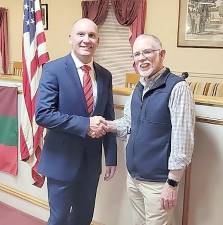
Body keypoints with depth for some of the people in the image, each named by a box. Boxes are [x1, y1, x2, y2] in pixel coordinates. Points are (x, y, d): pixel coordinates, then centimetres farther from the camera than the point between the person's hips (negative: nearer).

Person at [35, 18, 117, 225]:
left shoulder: (105, 75, 5)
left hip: (92, 161, 5)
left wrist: (111, 158, 6)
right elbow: (42, 114, -19)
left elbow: (109, 119, 9)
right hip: (62, 160, -5)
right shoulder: (53, 69, -10)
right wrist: (85, 124, -23)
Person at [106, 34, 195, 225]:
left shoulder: (177, 88, -18)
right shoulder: (139, 87, 7)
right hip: (133, 176, 7)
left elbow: (183, 140, -19)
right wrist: (106, 125, -4)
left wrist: (172, 183, -17)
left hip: (158, 182, -7)